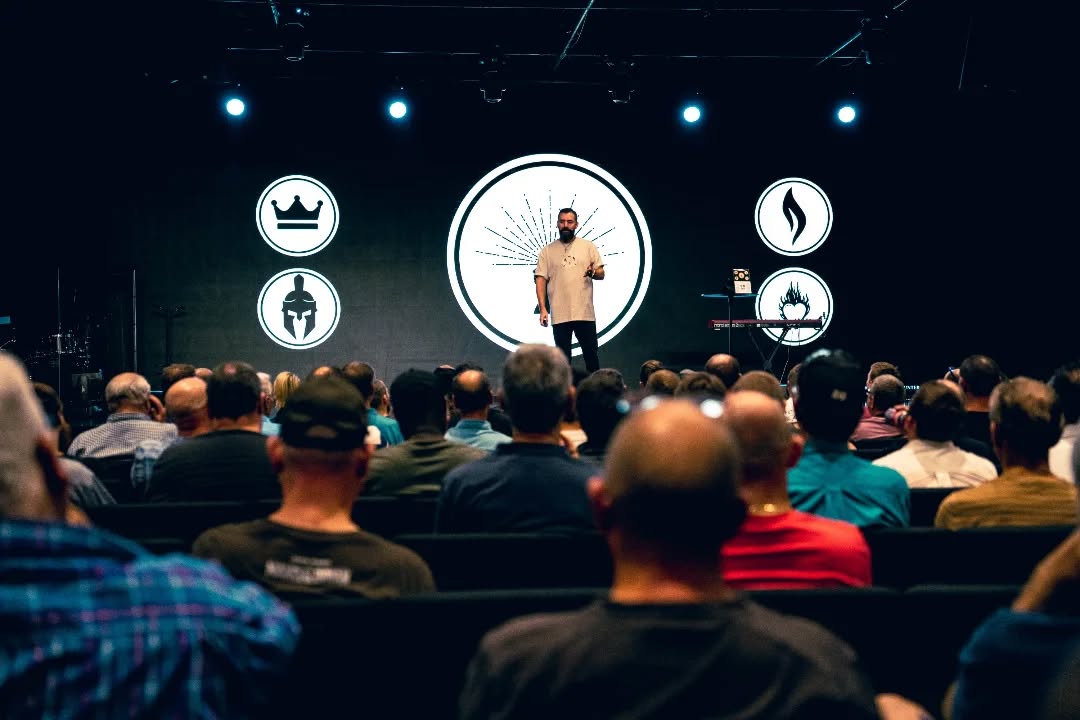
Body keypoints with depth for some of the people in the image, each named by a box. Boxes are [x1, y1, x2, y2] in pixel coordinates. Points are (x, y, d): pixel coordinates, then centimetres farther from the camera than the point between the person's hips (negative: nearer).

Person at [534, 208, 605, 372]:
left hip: (585, 313, 0)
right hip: (559, 315, 0)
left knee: (591, 354, 3)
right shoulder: (548, 251, 7)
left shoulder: (588, 247, 7)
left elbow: (601, 274, 7)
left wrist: (593, 272, -18)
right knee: (562, 358, 5)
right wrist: (543, 308, -7)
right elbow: (541, 280, 3)